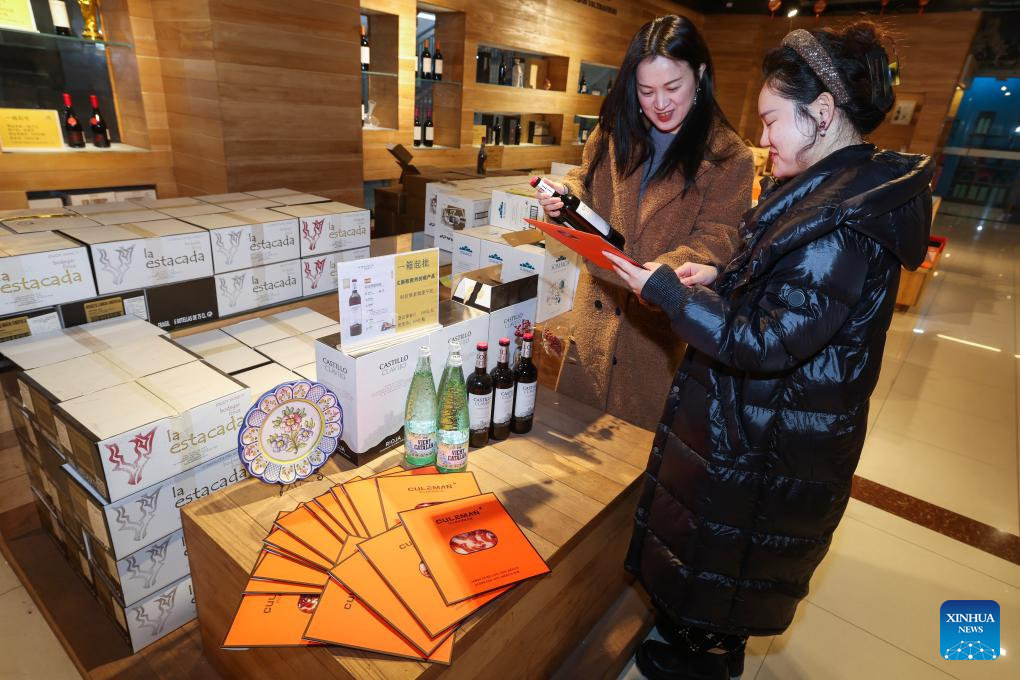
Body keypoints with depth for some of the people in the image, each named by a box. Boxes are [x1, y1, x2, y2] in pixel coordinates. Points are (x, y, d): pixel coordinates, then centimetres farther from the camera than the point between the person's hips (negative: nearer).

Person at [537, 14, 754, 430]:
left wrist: (666, 269, -31)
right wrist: (565, 195, -8)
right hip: (597, 313, 4)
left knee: (642, 432, 12)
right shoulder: (616, 130, 4)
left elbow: (716, 239, -11)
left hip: (667, 325, -3)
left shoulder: (728, 157, -9)